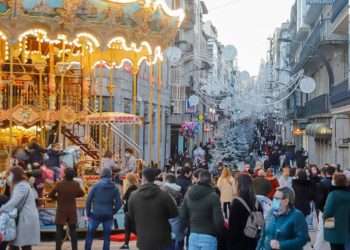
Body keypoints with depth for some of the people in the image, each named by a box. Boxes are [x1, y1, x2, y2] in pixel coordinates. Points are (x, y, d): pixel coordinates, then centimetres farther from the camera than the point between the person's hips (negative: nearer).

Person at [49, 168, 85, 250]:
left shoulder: (59, 184, -16)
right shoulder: (76, 184, -8)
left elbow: (50, 195, -9)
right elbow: (81, 193, 8)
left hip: (61, 211, -2)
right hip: (72, 211, 2)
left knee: (59, 230, 5)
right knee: (73, 230, 11)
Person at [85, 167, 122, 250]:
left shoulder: (96, 186, -5)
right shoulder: (114, 188, -1)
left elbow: (88, 200, -6)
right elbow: (119, 203, -3)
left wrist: (88, 212, 4)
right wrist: (112, 212, 11)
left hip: (96, 214, -1)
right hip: (108, 215, 1)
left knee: (90, 235, 12)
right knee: (106, 237, 9)